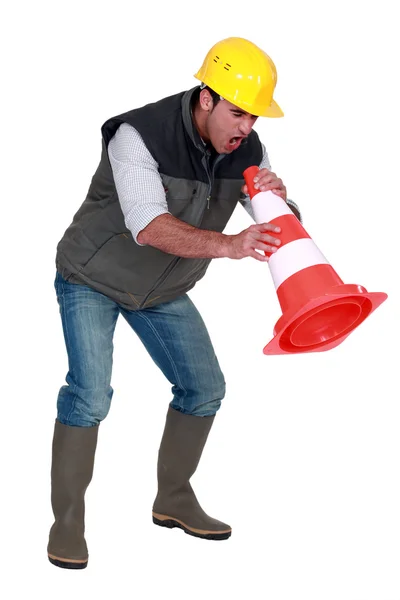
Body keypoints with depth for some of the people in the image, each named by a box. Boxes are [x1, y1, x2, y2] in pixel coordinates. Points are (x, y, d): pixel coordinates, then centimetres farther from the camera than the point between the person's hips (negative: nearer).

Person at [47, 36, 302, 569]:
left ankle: (174, 500, 23)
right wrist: (228, 246, -56)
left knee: (204, 388, 4)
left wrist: (277, 197, -34)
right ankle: (67, 521, -4)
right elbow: (151, 227, -42)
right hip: (93, 279, -6)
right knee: (90, 394, -18)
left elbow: (286, 228, -11)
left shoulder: (247, 152, -13)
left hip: (163, 290, 6)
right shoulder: (140, 135, -31)